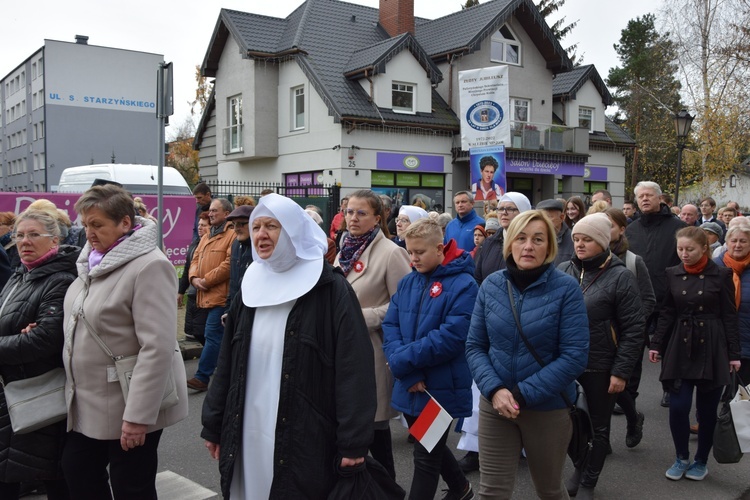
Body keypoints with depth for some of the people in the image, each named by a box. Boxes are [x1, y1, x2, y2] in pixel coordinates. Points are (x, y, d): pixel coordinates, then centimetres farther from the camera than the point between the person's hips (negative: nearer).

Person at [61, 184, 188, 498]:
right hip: (86, 403, 8)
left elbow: (157, 348, -26)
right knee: (78, 474, 18)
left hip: (127, 407, -8)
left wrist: (137, 415, -26)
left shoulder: (149, 266, -21)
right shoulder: (93, 262, 7)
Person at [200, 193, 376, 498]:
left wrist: (353, 441, -16)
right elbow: (227, 364, 13)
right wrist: (214, 425, 14)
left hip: (305, 439, -5)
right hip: (249, 433, 5)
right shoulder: (251, 287, 8)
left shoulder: (331, 290, -10)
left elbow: (354, 370, -14)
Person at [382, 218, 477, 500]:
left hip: (440, 387, -7)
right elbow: (390, 325, -2)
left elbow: (451, 337, -22)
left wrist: (402, 361, -20)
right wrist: (407, 373, -17)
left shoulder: (463, 285, -14)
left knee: (426, 457, 5)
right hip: (409, 387, 7)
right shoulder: (407, 283, 5)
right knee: (429, 447, 24)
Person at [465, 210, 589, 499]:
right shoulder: (491, 285, -2)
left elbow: (575, 356, -15)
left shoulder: (566, 288, -11)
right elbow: (474, 346, 0)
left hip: (548, 408, -1)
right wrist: (494, 389, -16)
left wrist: (523, 394, -19)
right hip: (495, 405, 2)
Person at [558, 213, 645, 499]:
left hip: (602, 367, -3)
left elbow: (634, 329, -10)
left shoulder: (620, 277, -10)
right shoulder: (563, 271, 2)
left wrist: (621, 371, -13)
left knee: (598, 427, 12)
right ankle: (581, 468, 38)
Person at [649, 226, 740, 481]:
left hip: (712, 349, -2)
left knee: (707, 409, 6)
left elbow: (730, 316, -2)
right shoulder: (673, 274, 3)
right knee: (678, 406, -3)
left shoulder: (721, 274, -4)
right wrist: (656, 344, 3)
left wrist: (734, 353, -4)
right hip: (680, 348, 2)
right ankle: (681, 458, 18)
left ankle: (701, 461, 25)